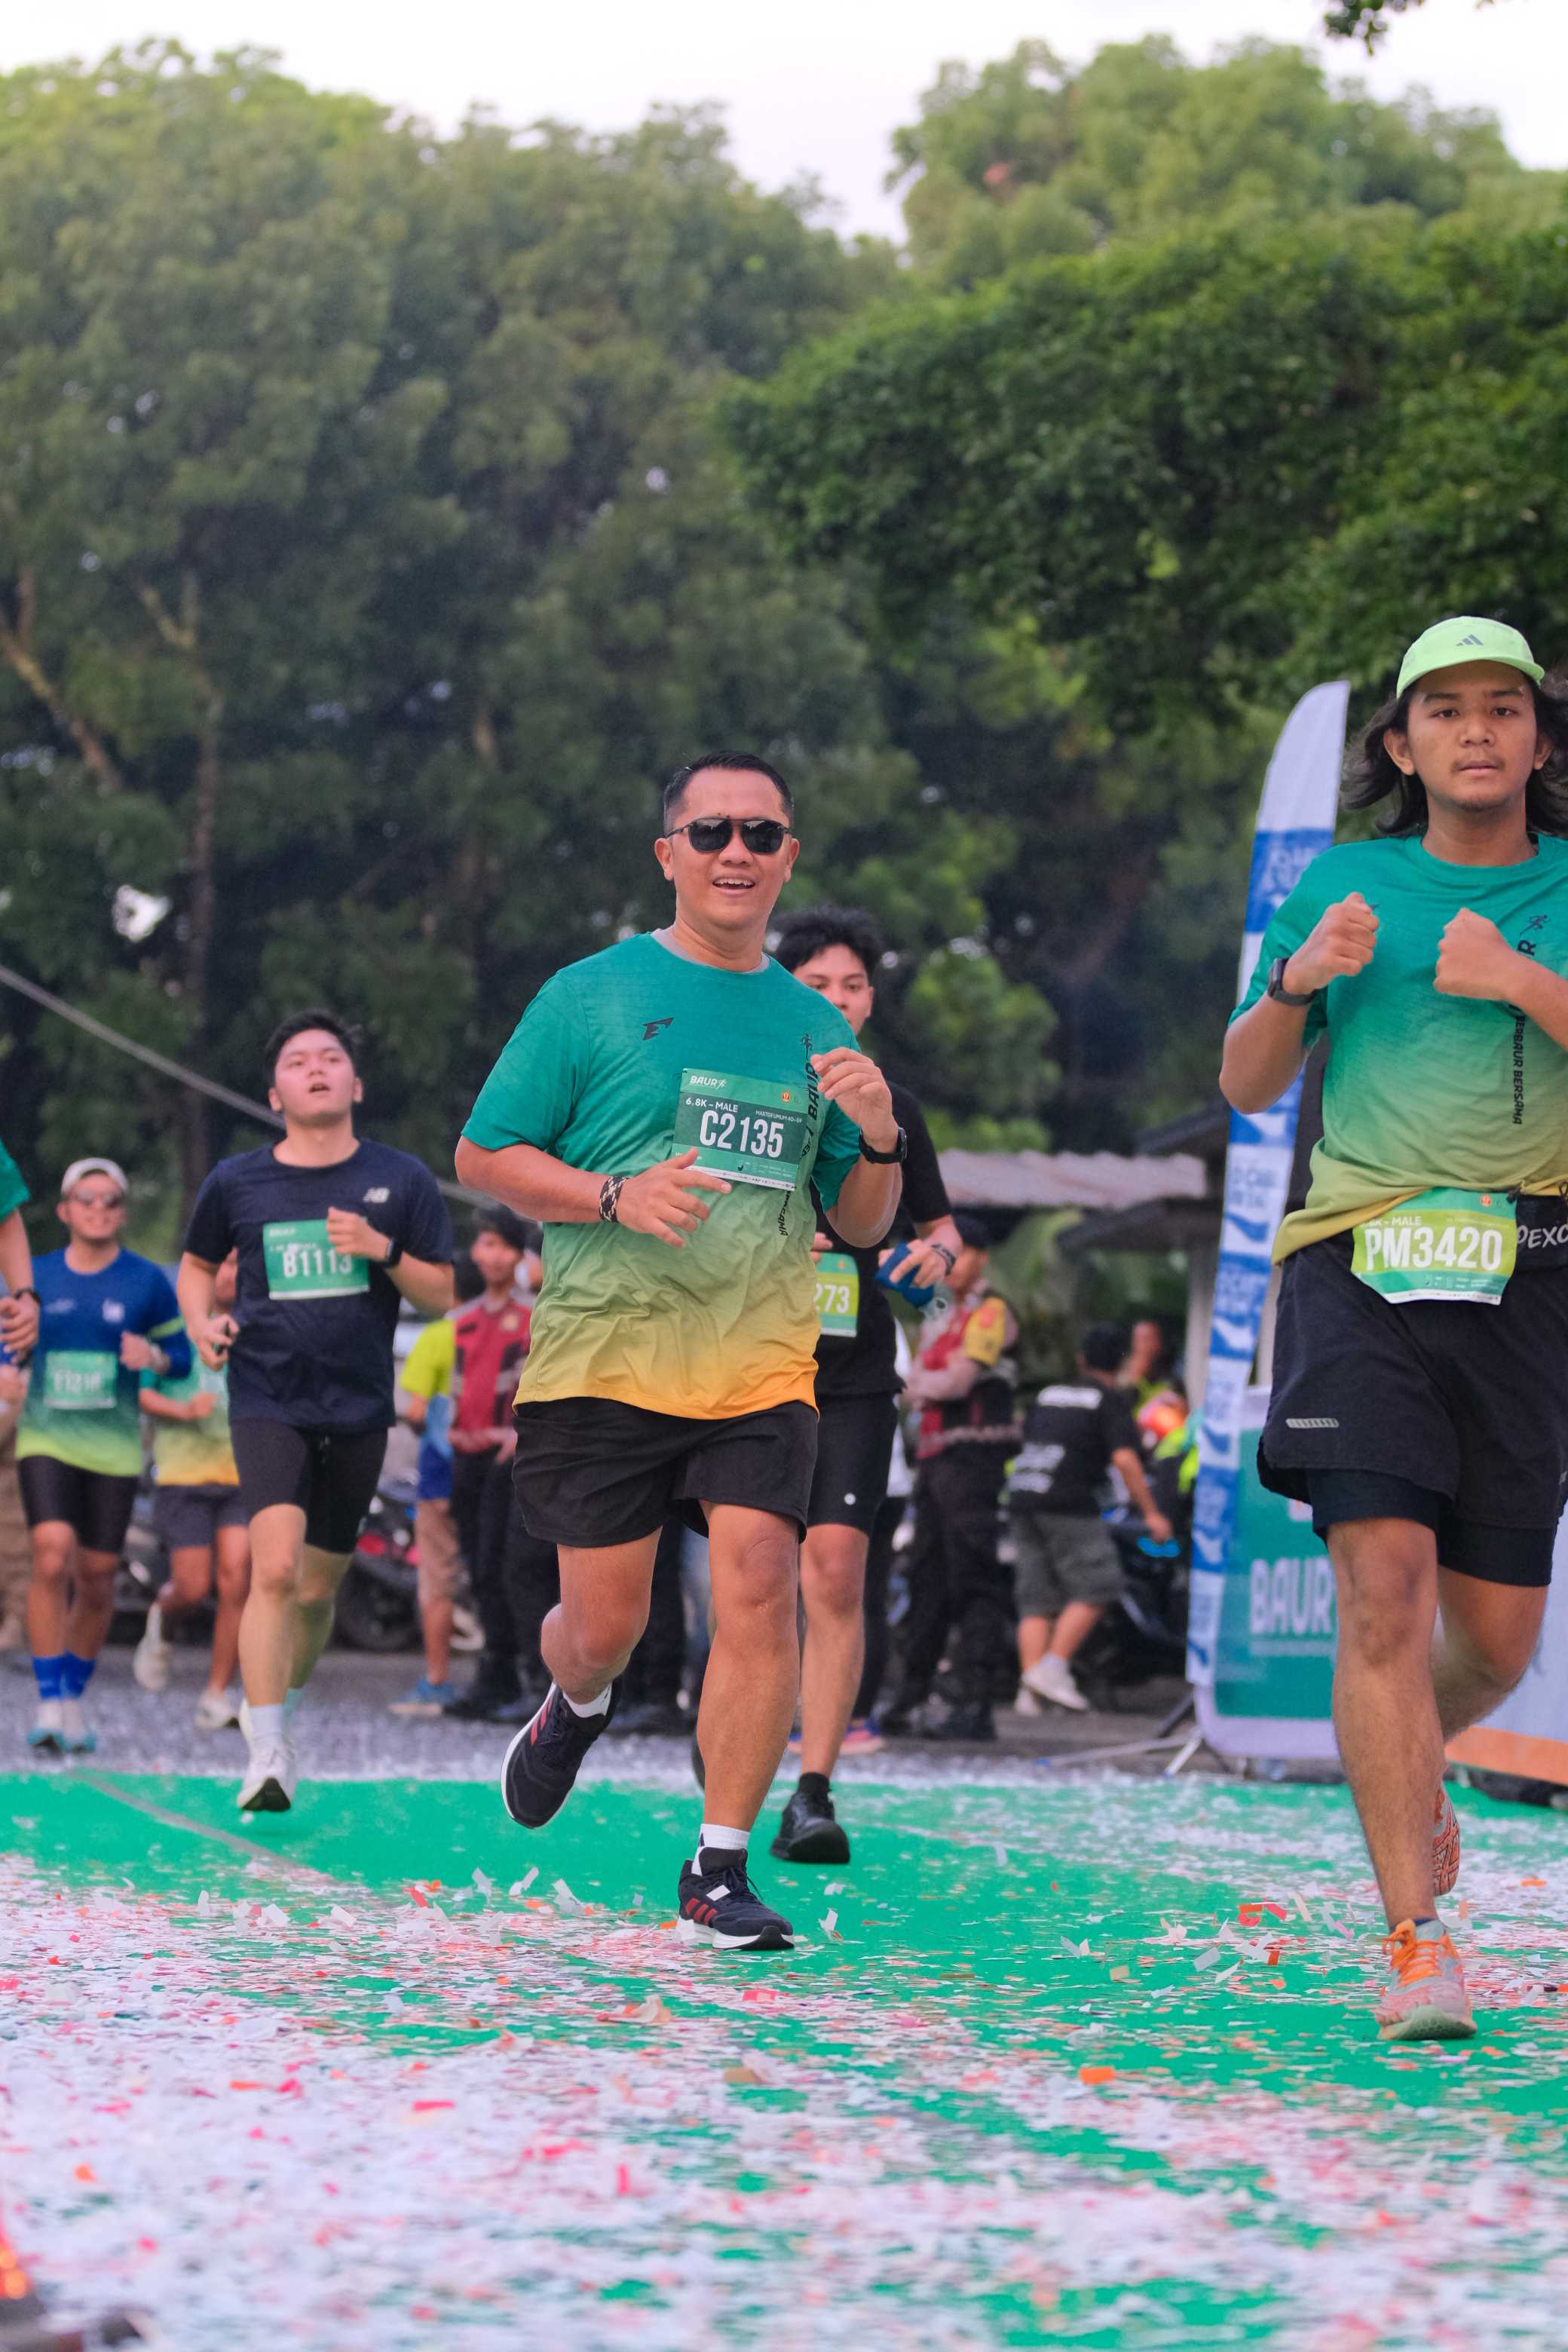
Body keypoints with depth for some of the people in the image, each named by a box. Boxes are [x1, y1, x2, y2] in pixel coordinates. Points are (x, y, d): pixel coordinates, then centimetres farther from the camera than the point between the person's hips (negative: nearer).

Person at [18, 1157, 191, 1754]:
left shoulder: (147, 1282, 2)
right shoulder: (36, 1278, 5)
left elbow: (182, 1355, 7)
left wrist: (153, 1357, -14)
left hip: (115, 1449, 1)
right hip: (46, 1441, -1)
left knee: (97, 1576, 3)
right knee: (52, 1556, -20)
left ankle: (75, 1696, 25)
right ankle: (49, 1703, -15)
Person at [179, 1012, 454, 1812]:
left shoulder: (401, 1181, 4)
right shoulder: (236, 1183, 3)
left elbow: (440, 1294, 5)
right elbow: (197, 1264, 20)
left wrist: (385, 1251, -13)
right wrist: (202, 1322, 0)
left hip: (358, 1408, 2)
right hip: (267, 1400, -2)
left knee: (318, 1589, 10)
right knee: (275, 1570, -20)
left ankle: (276, 1706, 37)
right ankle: (267, 1755, -17)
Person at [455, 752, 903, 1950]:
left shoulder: (814, 1026, 13)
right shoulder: (593, 995, 2)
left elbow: (863, 1225, 17)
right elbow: (484, 1154, 1)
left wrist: (878, 1138, -4)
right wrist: (615, 1196, -14)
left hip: (763, 1367, 2)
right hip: (604, 1358, -2)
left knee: (759, 1585, -16)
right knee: (606, 1621, 0)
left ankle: (720, 1868, -6)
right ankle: (575, 1709, 38)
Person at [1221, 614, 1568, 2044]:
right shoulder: (1346, 884, 11)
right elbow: (1247, 1086, 14)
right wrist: (1297, 979, -4)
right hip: (1361, 1263, -1)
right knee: (1383, 1580, -17)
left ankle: (1413, 1759, 43)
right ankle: (1419, 1942, -16)